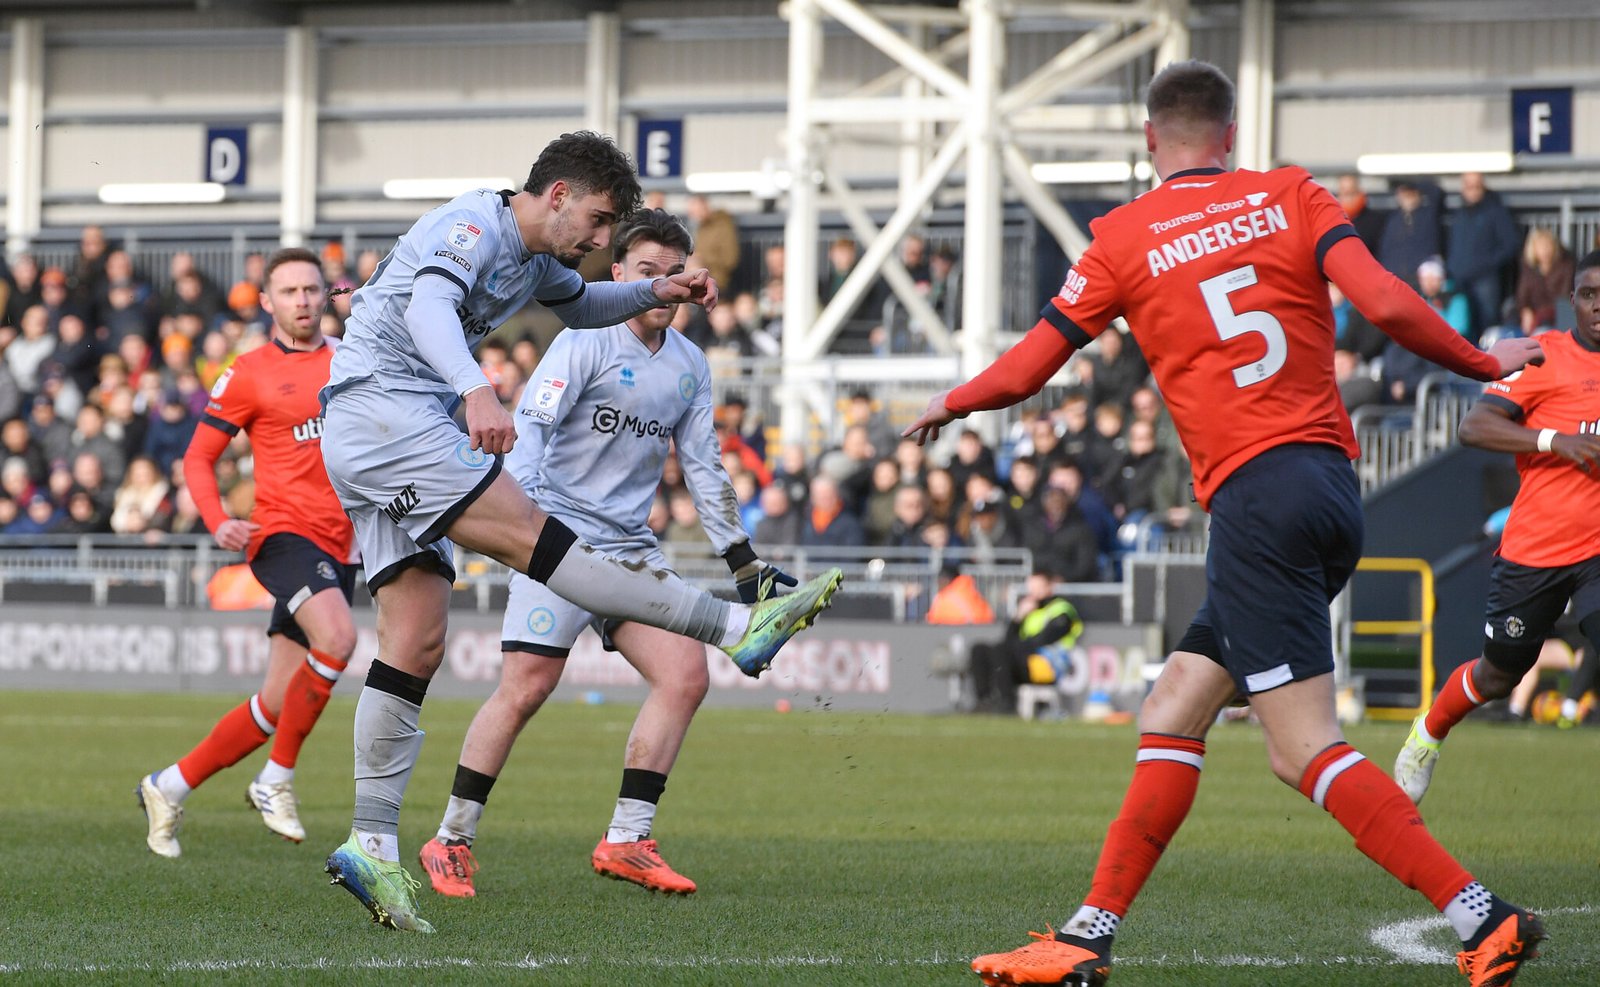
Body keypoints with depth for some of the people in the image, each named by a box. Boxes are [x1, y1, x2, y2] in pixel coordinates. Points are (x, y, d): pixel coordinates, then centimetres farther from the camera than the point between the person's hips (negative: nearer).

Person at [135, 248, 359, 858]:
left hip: (337, 546, 6)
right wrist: (217, 521, -14)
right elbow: (198, 458, 2)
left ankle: (170, 787, 21)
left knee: (279, 705, 5)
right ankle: (276, 781, -18)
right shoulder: (250, 374, 0)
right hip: (282, 533, -5)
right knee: (337, 638, -32)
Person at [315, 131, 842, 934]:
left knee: (417, 644, 2)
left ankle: (371, 844, 0)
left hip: (406, 432, 11)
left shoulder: (532, 257, 19)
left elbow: (578, 305, 41)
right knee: (527, 533, -18)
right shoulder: (475, 225, -11)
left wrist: (654, 292, 23)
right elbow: (428, 308, -30)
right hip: (380, 407, -11)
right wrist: (475, 389, -48)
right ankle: (738, 627, -27)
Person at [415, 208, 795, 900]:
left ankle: (625, 842, -3)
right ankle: (451, 842, -1)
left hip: (630, 546, 7)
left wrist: (744, 564, 18)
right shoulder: (586, 342, -8)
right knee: (525, 689, -13)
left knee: (686, 676, -8)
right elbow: (528, 428, -16)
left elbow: (703, 467, 19)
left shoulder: (689, 366, 12)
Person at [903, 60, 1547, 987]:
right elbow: (1386, 303, -4)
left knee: (1307, 748, -9)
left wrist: (947, 406, 31)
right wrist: (1483, 363, 10)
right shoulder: (1291, 196, 10)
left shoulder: (1123, 239, 4)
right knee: (1171, 713, 13)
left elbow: (1020, 372, 10)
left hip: (1255, 494, -6)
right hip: (1334, 484, 6)